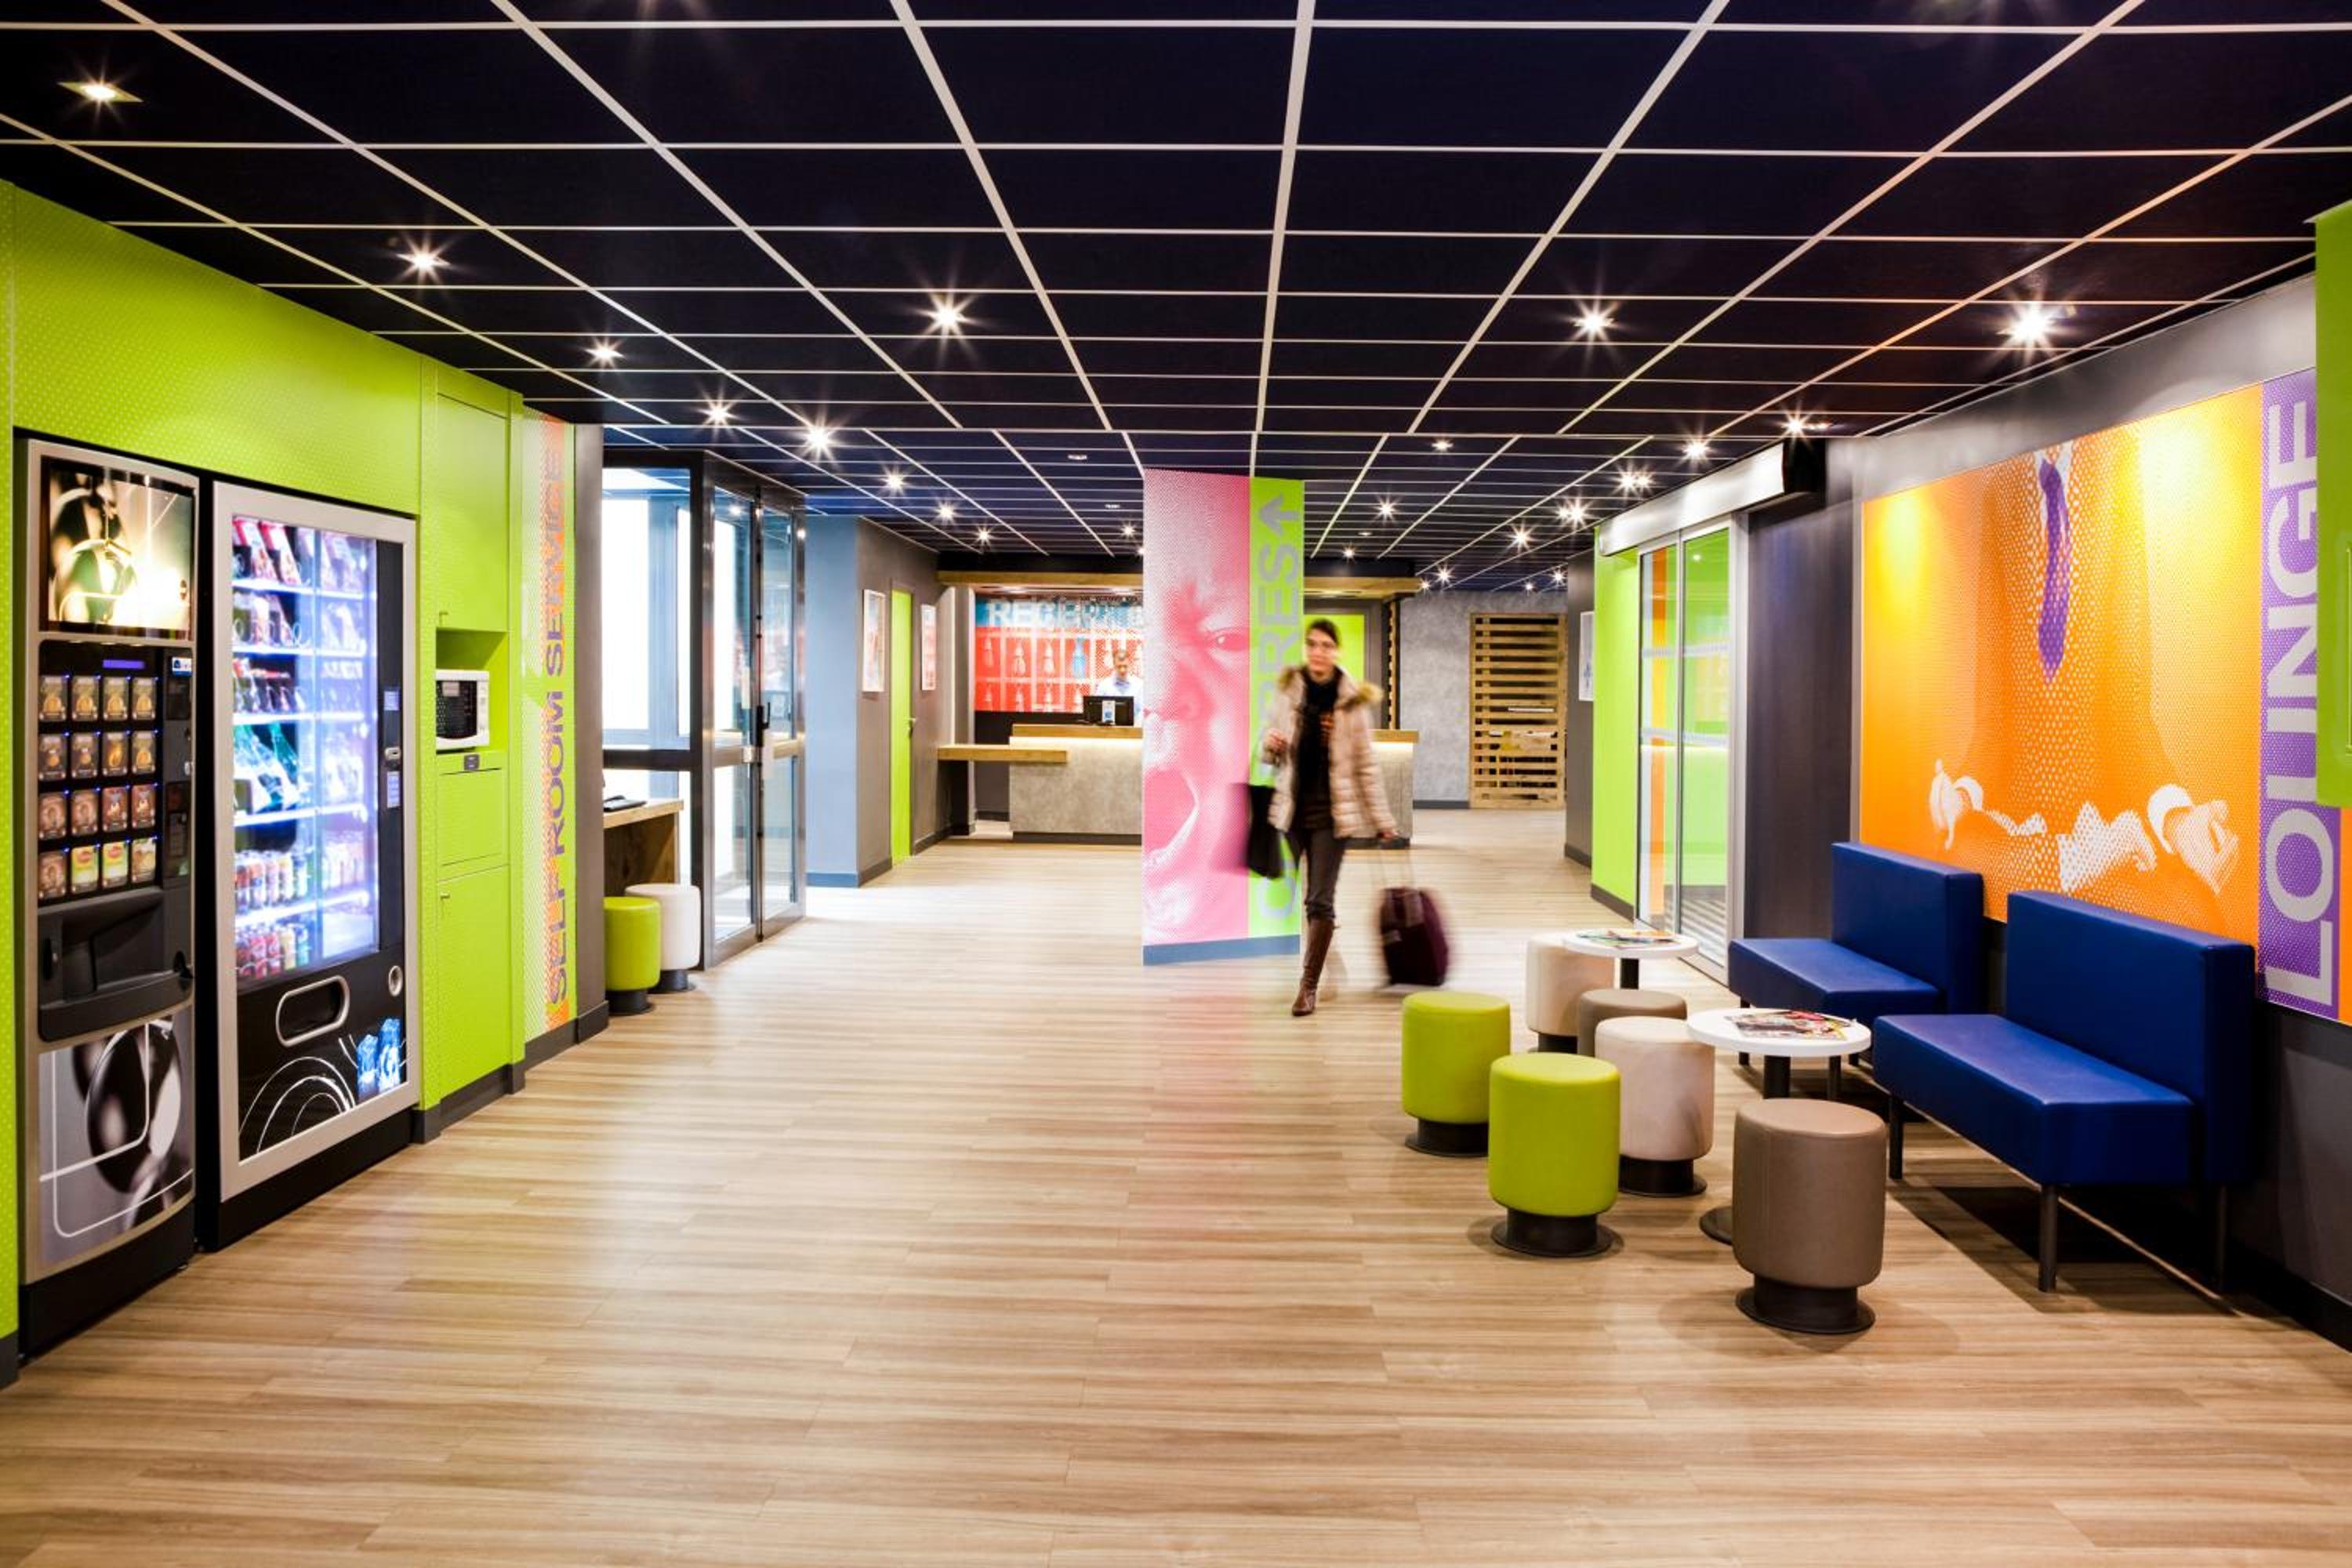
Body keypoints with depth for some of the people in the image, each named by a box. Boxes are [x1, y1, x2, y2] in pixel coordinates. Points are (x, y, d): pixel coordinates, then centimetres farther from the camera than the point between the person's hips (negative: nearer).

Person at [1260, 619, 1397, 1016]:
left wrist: (1383, 820, 1)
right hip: (1290, 807, 3)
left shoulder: (1353, 700, -3)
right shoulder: (1285, 690, 2)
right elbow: (1269, 754, 10)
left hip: (1331, 810, -2)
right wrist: (1271, 747, -15)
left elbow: (1367, 763, 1)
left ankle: (1309, 986, 1)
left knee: (1320, 901, -4)